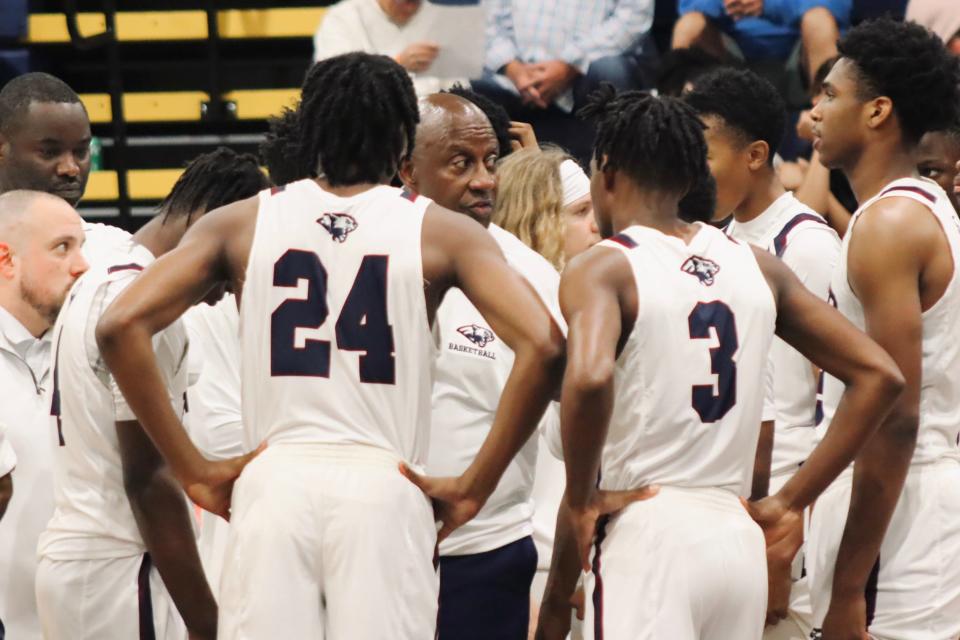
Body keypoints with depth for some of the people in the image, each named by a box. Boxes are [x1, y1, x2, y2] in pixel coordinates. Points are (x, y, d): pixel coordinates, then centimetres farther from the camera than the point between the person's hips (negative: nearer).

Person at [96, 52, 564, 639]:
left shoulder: (242, 223, 9)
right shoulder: (441, 232, 4)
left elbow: (122, 326, -1)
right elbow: (543, 347, -8)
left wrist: (195, 471, 2)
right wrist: (475, 486, -2)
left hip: (274, 485, 1)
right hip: (386, 488, -1)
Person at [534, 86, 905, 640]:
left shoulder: (604, 268, -5)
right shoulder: (758, 268, 13)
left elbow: (590, 378, -26)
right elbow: (880, 377, 11)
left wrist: (579, 502, -12)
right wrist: (791, 501, 11)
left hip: (646, 535, -6)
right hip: (739, 537, 6)